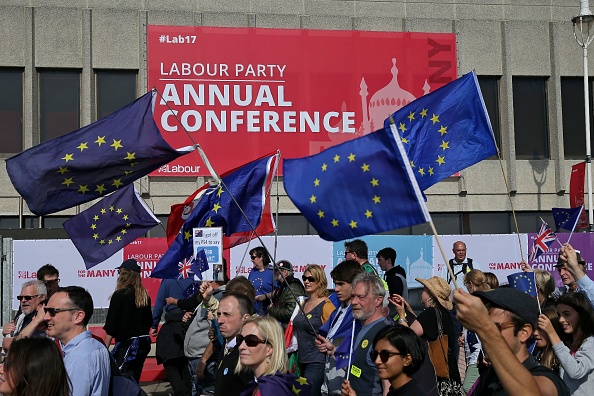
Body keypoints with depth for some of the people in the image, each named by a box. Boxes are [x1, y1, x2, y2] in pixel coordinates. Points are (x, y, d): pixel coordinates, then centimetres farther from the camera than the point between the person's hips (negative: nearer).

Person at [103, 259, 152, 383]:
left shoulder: (119, 295, -12)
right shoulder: (144, 296, 6)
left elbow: (110, 327, -11)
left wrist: (105, 348, -5)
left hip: (127, 343, -7)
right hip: (144, 343, 7)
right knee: (134, 380, 14)